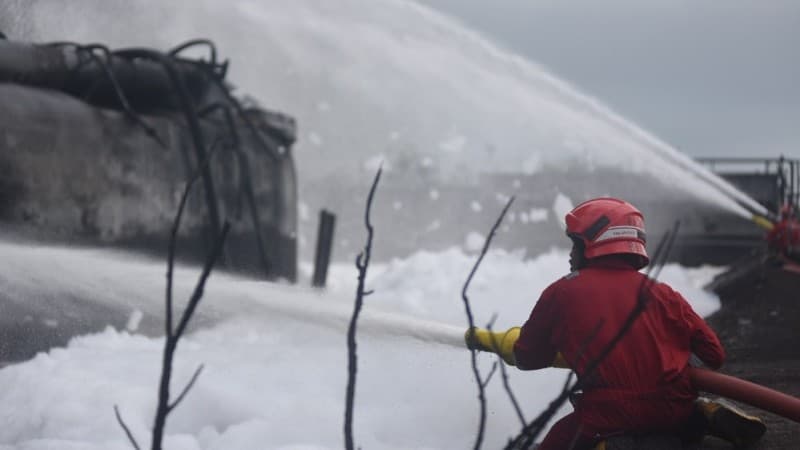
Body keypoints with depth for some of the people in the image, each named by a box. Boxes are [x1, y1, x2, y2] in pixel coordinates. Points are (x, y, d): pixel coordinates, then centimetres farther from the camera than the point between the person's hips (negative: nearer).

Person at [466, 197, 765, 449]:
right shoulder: (661, 293, 10)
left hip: (610, 414, -4)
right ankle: (709, 416, 2)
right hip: (674, 410, 4)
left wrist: (485, 339, 36)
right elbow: (713, 356, 9)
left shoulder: (561, 294, 3)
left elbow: (528, 357, 15)